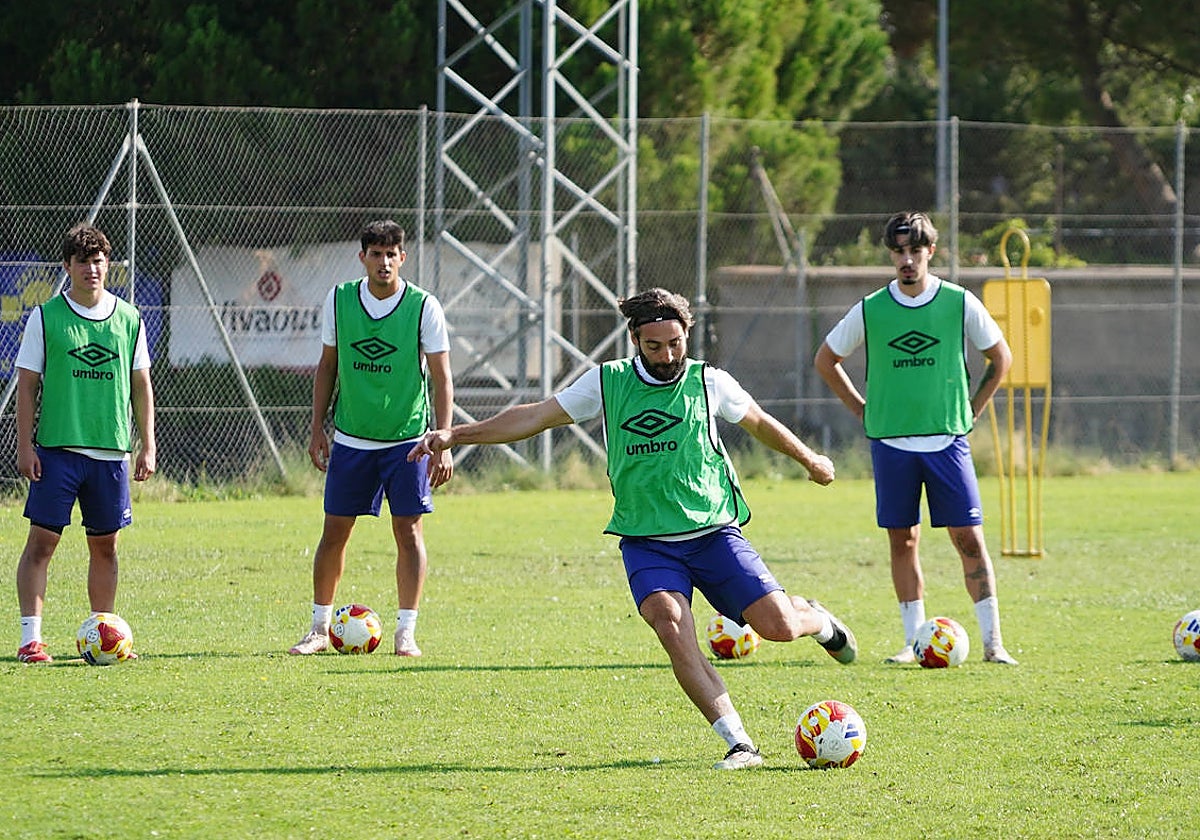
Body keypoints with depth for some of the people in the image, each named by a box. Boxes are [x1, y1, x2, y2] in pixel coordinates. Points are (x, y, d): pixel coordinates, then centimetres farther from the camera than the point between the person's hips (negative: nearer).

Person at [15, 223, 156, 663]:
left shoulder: (128, 319, 8)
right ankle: (31, 638, -7)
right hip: (56, 448, -3)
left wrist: (147, 445, 8)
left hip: (111, 451, 3)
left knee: (105, 546, 8)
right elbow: (27, 384, 0)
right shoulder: (46, 317, 0)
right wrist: (24, 445, -7)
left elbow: (141, 384, 13)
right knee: (42, 541, -7)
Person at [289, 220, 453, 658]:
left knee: (409, 531, -4)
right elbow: (327, 366, 11)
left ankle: (406, 632, 2)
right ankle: (320, 629, 14)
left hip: (408, 439, -2)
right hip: (351, 440, 2)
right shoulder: (340, 299, 0)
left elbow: (441, 378, -6)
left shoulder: (423, 307, -8)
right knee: (334, 531, 3)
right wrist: (318, 430, 7)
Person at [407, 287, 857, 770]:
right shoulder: (608, 382, 1)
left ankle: (816, 619, 29)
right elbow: (537, 417, 5)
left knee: (778, 626, -11)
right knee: (671, 627, -26)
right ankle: (739, 745, -23)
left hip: (714, 533, 0)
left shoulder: (708, 383, 1)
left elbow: (760, 423, 19)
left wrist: (809, 460, 33)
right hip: (646, 544, 0)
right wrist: (456, 435, 0)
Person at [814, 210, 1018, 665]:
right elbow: (826, 360, 14)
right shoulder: (870, 310, 1)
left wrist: (972, 410, 7)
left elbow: (1000, 358, 13)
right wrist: (863, 410, 8)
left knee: (969, 538, -5)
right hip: (891, 441, 1)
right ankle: (914, 640, 10)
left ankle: (993, 641, -3)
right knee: (902, 541, 3)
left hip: (947, 440, -1)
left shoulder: (960, 304, 0)